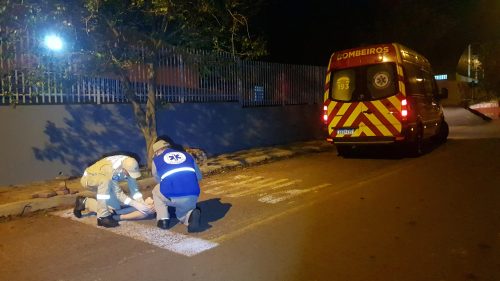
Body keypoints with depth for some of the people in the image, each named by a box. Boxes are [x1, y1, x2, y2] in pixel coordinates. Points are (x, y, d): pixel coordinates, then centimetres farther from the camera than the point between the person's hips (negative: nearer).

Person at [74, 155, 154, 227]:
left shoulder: (128, 165, -21)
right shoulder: (111, 170, -40)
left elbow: (134, 187, -16)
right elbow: (118, 194, -35)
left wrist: (142, 203, -28)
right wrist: (136, 204, -40)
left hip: (102, 184, 7)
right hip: (88, 178, -7)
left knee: (116, 207, -3)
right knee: (105, 181, -39)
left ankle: (84, 202, 16)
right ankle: (102, 217, -30)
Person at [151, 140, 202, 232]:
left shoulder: (156, 160, 19)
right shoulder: (187, 155, 24)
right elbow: (199, 177, 29)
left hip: (171, 197, -2)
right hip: (193, 196, 2)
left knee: (156, 191, 32)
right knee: (182, 213, 33)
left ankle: (163, 220, 20)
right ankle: (191, 214, -1)